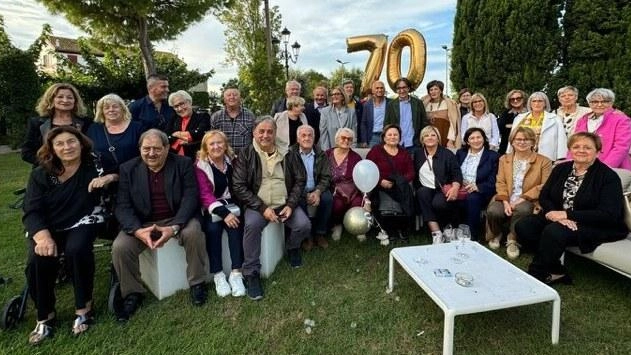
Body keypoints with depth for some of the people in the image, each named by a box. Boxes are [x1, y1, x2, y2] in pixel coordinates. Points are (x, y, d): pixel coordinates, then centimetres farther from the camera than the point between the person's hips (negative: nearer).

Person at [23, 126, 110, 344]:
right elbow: (32, 211, -6)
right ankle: (45, 316, -2)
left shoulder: (94, 166, -1)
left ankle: (84, 307, -11)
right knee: (39, 260, -26)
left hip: (81, 224, -2)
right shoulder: (40, 174, 1)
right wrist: (43, 237, -25)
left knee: (77, 250, -33)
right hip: (46, 228, 2)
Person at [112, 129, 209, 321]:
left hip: (177, 219, -2)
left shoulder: (183, 163, -4)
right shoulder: (128, 169, 1)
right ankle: (132, 293, 6)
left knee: (193, 231, -31)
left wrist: (174, 227, -27)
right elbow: (123, 206, -5)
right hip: (142, 223, 2)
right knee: (119, 247, -21)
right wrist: (138, 230, -24)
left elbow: (191, 197, -12)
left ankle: (197, 283, -8)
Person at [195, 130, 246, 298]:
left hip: (231, 204, 2)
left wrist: (230, 211, -8)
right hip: (211, 208, -2)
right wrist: (223, 213, -25)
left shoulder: (233, 161, 6)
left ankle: (236, 273, -24)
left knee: (235, 225, -26)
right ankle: (217, 275, -18)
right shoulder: (201, 165, -4)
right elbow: (205, 194, -11)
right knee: (213, 229, -29)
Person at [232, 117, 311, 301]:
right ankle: (251, 273, -12)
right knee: (252, 225, -31)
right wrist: (262, 208, -16)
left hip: (285, 203, 2)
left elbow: (300, 180, 6)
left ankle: (292, 247, 16)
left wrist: (291, 205, -9)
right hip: (258, 205, -2)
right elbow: (239, 186, -7)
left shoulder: (287, 153, 3)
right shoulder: (246, 155, -2)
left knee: (304, 225, -21)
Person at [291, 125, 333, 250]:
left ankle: (320, 233, -5)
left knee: (328, 198, -25)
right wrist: (305, 194, -22)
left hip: (316, 190, 3)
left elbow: (325, 177, 1)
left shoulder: (321, 154, 5)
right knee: (299, 202, -32)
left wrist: (318, 192, -19)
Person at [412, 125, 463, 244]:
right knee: (422, 192, -33)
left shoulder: (447, 154, 8)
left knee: (438, 203, -34)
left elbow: (457, 174, 0)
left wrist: (455, 187, -19)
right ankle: (436, 233, -31)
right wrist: (415, 187, -6)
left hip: (443, 190, -2)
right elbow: (414, 173, 12)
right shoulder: (418, 153, 16)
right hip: (425, 190, 3)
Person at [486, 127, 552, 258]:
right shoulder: (504, 159, 16)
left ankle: (513, 240, -11)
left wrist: (523, 198, -17)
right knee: (493, 211, -29)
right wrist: (505, 201, -12)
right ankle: (496, 235, 5)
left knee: (523, 210, -37)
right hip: (507, 200, 2)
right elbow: (500, 182, 6)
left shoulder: (544, 161, 6)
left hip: (528, 201, -2)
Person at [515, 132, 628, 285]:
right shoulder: (561, 169, 9)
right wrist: (553, 213, -19)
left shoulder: (609, 176, -6)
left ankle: (535, 275, -17)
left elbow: (608, 214, -16)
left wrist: (567, 214, -23)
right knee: (523, 226, -20)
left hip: (595, 226, -5)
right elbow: (544, 196, 4)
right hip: (558, 218, 6)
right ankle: (556, 272, -10)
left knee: (553, 232, -35)